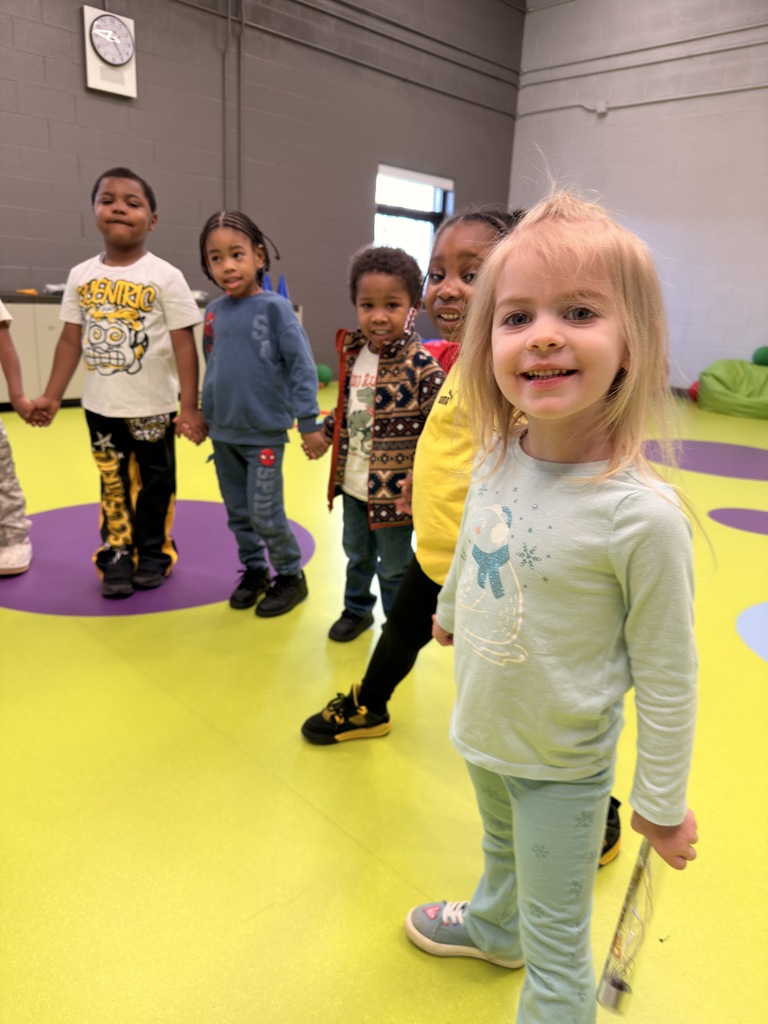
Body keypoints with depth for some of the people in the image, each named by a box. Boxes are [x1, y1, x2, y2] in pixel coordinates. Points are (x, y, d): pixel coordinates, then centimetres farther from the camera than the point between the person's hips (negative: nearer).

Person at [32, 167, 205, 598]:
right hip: (100, 407, 3)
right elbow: (71, 340, 7)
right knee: (114, 485, 15)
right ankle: (117, 556, 29)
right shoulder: (81, 276, 2)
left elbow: (184, 344, -10)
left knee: (154, 483, 11)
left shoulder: (165, 277, -9)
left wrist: (190, 407, -13)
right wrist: (52, 397, 5)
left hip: (153, 407, -3)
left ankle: (154, 553, 29)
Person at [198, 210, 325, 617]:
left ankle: (290, 576, 20)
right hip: (223, 434, 6)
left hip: (264, 434, -5)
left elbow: (303, 366, -12)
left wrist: (308, 423, -14)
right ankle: (253, 570, 32)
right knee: (238, 513, 14)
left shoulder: (274, 307, -11)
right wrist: (204, 415, 16)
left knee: (265, 514, 0)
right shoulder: (213, 312, 4)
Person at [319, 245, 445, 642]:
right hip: (353, 485, 6)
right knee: (356, 555, 25)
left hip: (393, 491, -6)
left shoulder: (421, 365, -20)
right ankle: (357, 609, 48)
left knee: (393, 567, 12)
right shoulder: (352, 353, 1)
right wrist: (324, 433, 10)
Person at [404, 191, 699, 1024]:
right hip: (482, 734, 6)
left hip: (562, 768, -6)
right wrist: (448, 608, 24)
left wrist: (662, 804, -9)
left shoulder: (641, 514, -31)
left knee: (555, 953, 15)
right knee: (503, 853, 35)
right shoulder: (495, 460, -14)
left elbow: (667, 679, -20)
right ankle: (492, 928, 65)